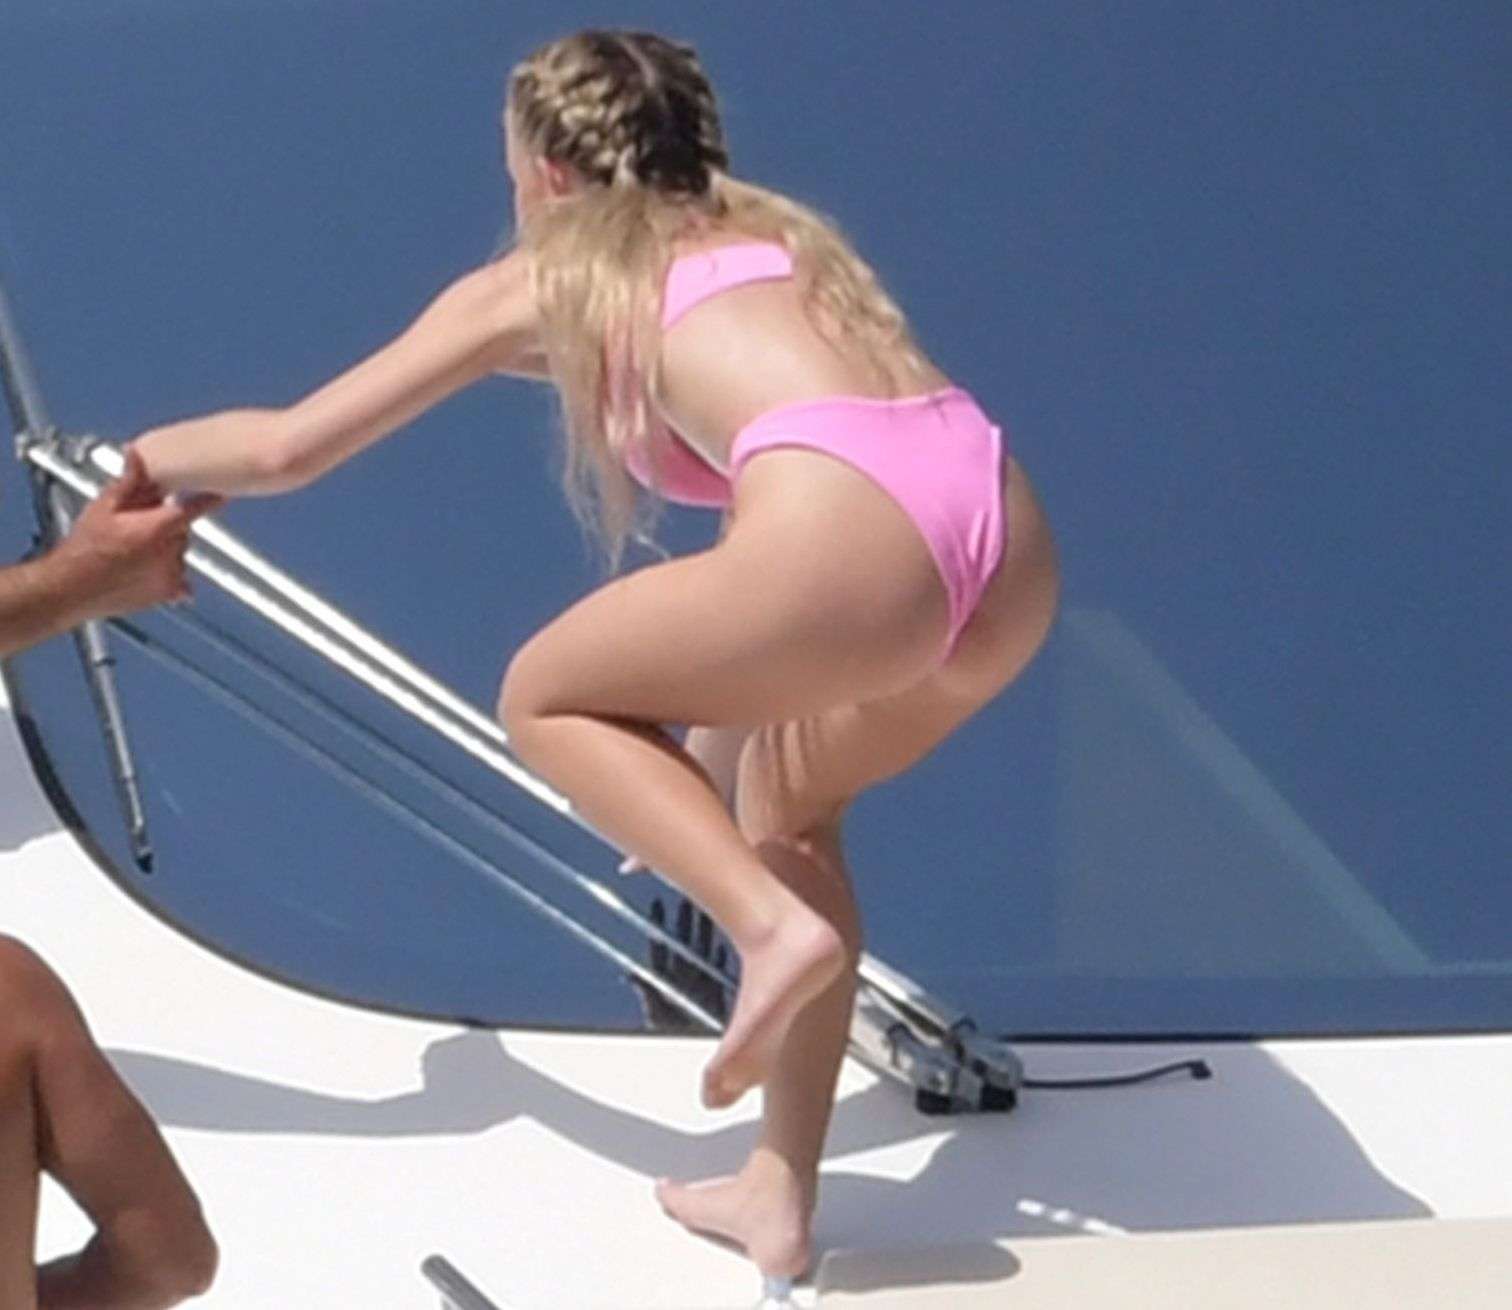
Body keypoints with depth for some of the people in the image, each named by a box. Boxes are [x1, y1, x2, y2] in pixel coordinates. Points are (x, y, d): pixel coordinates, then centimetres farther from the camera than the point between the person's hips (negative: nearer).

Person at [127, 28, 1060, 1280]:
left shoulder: (541, 279, 21)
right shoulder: (762, 231, 35)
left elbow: (285, 448, 29)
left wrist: (123, 461, 45)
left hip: (859, 542, -7)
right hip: (1011, 548, 7)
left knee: (545, 700, 19)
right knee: (782, 800, 31)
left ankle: (774, 925, -1)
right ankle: (781, 1193, 31)